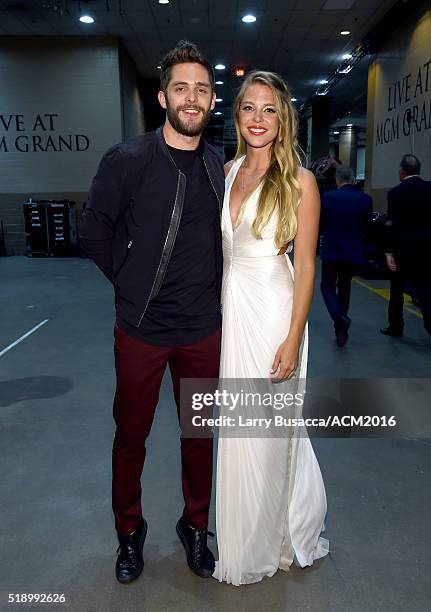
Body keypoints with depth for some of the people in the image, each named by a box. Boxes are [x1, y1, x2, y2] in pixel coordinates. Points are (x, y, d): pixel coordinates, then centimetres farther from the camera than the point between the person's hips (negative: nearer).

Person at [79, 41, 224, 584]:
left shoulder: (220, 168, 4)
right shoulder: (127, 160, -9)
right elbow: (94, 233, -1)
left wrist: (206, 291, 6)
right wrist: (133, 284, 2)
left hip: (203, 329, 3)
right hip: (142, 329, -3)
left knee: (199, 435, 14)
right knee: (130, 436, 12)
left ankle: (195, 527, 37)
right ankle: (129, 532, 36)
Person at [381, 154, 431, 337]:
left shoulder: (396, 192, -10)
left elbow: (392, 225, -14)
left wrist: (389, 252, -12)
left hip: (403, 250, -2)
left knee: (397, 290, 15)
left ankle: (395, 327, 25)